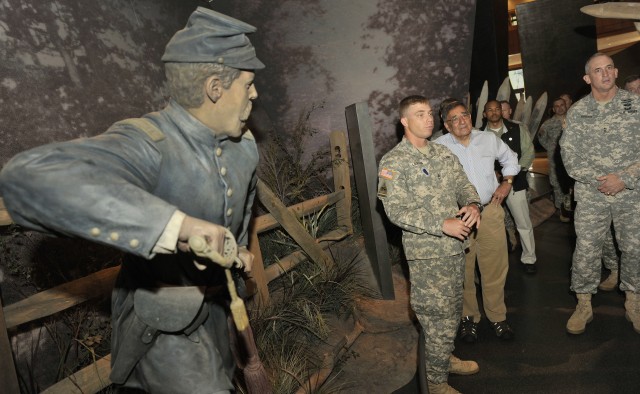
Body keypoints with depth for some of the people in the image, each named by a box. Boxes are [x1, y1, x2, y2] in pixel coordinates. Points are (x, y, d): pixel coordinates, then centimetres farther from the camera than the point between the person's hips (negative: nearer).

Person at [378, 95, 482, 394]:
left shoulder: (443, 154, 9)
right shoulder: (393, 162, -13)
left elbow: (463, 184, 10)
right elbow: (396, 211, -19)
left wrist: (473, 205, -14)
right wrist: (442, 225, -24)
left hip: (454, 246, 7)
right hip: (426, 252, -7)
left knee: (452, 310, 22)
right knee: (439, 318, 1)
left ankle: (445, 357, 45)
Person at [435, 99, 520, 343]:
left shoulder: (489, 139, 5)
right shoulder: (438, 147, -9)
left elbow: (509, 158, 24)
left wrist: (507, 182, 11)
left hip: (490, 211, 3)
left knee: (495, 268, 11)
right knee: (463, 272, 9)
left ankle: (497, 316, 31)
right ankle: (468, 318, 30)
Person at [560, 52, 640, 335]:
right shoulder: (577, 112, 2)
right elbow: (570, 155, -3)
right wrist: (598, 180, -12)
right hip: (590, 195, -1)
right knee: (585, 251, 1)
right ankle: (584, 305, 17)